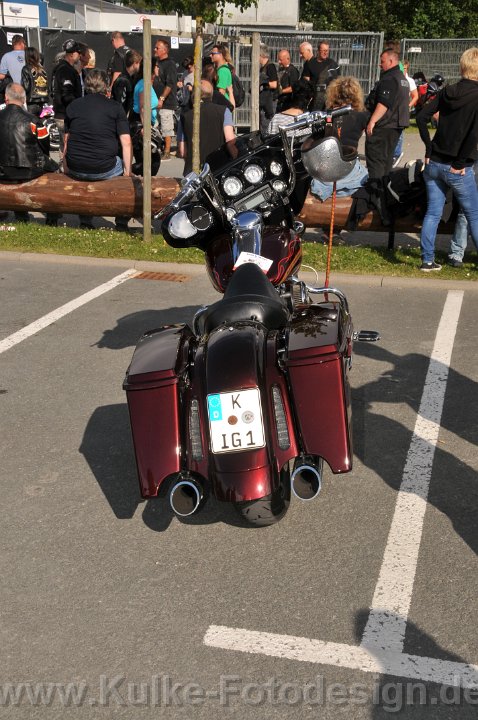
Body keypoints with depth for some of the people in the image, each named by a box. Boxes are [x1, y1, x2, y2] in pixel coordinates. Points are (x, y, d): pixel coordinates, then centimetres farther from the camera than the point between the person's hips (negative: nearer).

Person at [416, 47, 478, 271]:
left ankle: (427, 260, 11)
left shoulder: (447, 91, 3)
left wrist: (429, 148, 5)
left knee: (433, 213, 10)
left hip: (434, 163, 5)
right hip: (457, 169, -5)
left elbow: (421, 117, 1)